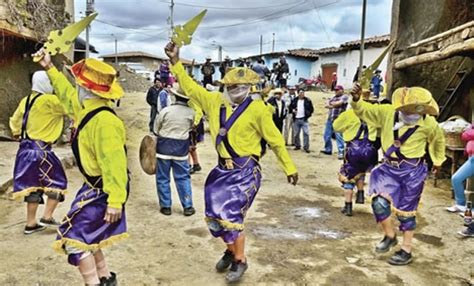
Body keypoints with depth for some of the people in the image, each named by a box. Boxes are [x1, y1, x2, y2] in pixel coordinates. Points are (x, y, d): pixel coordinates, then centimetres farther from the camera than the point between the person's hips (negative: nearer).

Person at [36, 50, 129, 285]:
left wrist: (115, 201, -30)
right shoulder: (88, 107, 2)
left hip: (103, 191, -10)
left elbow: (114, 163, -31)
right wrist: (49, 69, 25)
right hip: (94, 186, 10)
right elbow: (67, 94, 24)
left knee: (73, 237, -5)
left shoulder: (104, 121, -29)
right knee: (85, 235, 19)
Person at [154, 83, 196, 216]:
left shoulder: (166, 110, -13)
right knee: (183, 178, 11)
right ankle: (188, 206, 12)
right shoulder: (191, 112, -9)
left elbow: (156, 129, -1)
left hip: (164, 146, -1)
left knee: (163, 178, 10)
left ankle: (165, 206, 15)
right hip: (181, 148, 2)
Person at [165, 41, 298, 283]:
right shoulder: (215, 101, 3)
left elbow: (276, 140, -4)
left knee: (230, 216, -9)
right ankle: (231, 250, 38)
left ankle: (240, 261, 17)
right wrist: (176, 62, 9)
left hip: (245, 171, -6)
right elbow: (190, 88, 13)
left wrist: (289, 168, 1)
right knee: (214, 216, 10)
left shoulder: (256, 109, -10)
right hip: (223, 169, 6)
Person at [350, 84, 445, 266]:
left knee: (406, 212, 7)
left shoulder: (428, 124, -14)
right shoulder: (387, 112, -13)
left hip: (412, 171, -2)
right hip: (389, 168, 2)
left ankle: (406, 251, 26)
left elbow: (438, 140, 7)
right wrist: (356, 100, -32)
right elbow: (364, 111, -9)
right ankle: (390, 236, 16)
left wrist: (438, 161, 22)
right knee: (379, 203, -13)